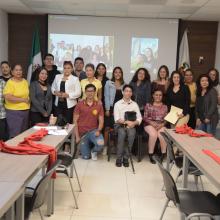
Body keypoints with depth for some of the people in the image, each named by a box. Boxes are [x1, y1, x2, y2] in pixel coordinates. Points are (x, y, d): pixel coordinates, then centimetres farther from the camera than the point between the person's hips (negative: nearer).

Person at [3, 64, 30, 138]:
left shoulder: (25, 81, 10)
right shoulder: (10, 83, -9)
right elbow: (8, 97, -21)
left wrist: (28, 100, 6)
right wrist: (23, 100, -15)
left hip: (26, 111, 6)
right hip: (14, 112, -6)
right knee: (15, 135, -3)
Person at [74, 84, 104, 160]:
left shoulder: (99, 105, -1)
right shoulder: (80, 104, -3)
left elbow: (101, 121, 1)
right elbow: (75, 121, -3)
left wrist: (98, 130, -19)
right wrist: (77, 136, -8)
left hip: (93, 131, 0)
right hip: (82, 133, 0)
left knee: (100, 144, -31)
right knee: (86, 157, 2)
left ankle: (94, 151, 6)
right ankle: (88, 146, 37)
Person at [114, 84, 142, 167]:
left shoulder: (135, 104, 11)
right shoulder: (117, 104, 4)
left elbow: (139, 118, 5)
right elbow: (117, 119, -5)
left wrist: (133, 123, -16)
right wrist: (126, 122, -21)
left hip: (131, 125, 2)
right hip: (120, 125, -1)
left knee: (131, 134, -32)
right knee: (122, 133, -34)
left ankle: (126, 157, -22)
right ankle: (119, 158, -24)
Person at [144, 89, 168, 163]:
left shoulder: (165, 107, 13)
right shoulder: (148, 105, 8)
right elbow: (145, 117, 3)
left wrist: (161, 125, -11)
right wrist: (152, 123, -14)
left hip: (161, 125, 1)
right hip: (150, 124, -1)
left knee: (162, 135, -32)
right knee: (153, 134, -34)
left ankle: (163, 154, -15)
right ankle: (150, 154, -20)